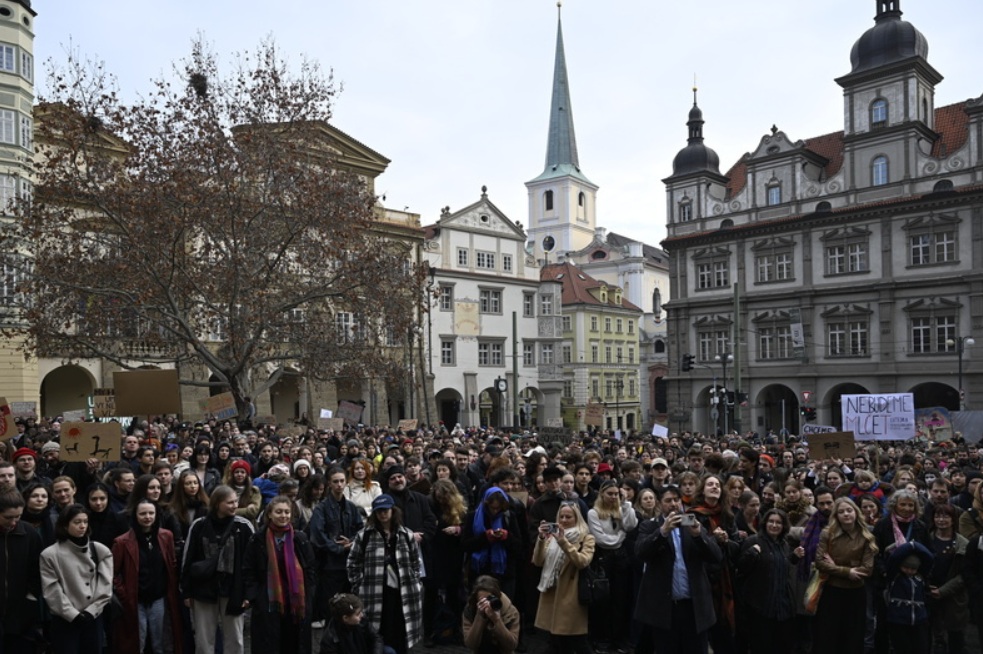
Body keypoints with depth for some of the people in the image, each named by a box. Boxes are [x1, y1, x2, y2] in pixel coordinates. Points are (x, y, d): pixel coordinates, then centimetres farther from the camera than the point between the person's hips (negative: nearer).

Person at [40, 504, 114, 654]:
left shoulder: (101, 551, 3)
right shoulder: (50, 554, -4)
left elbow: (105, 585, 0)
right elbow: (52, 591, -8)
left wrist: (91, 611, -10)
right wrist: (73, 614, -12)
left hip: (93, 618, 3)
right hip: (65, 620, -2)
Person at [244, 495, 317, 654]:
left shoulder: (300, 539, 3)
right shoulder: (258, 540, -1)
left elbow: (311, 569, 7)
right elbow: (249, 572, 1)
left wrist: (309, 596, 0)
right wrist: (253, 597, -8)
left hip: (297, 603, 2)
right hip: (267, 605, -1)